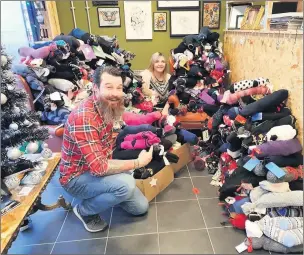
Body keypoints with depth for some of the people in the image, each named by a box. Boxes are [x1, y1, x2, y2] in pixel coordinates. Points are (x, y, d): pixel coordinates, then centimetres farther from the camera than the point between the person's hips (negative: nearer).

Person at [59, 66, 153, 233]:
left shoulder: (107, 108, -5)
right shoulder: (83, 117, -33)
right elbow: (99, 167, -35)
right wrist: (138, 162, -27)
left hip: (98, 168, 8)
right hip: (76, 177, -7)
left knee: (141, 207, 9)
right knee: (126, 184, -34)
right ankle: (85, 210, -4)